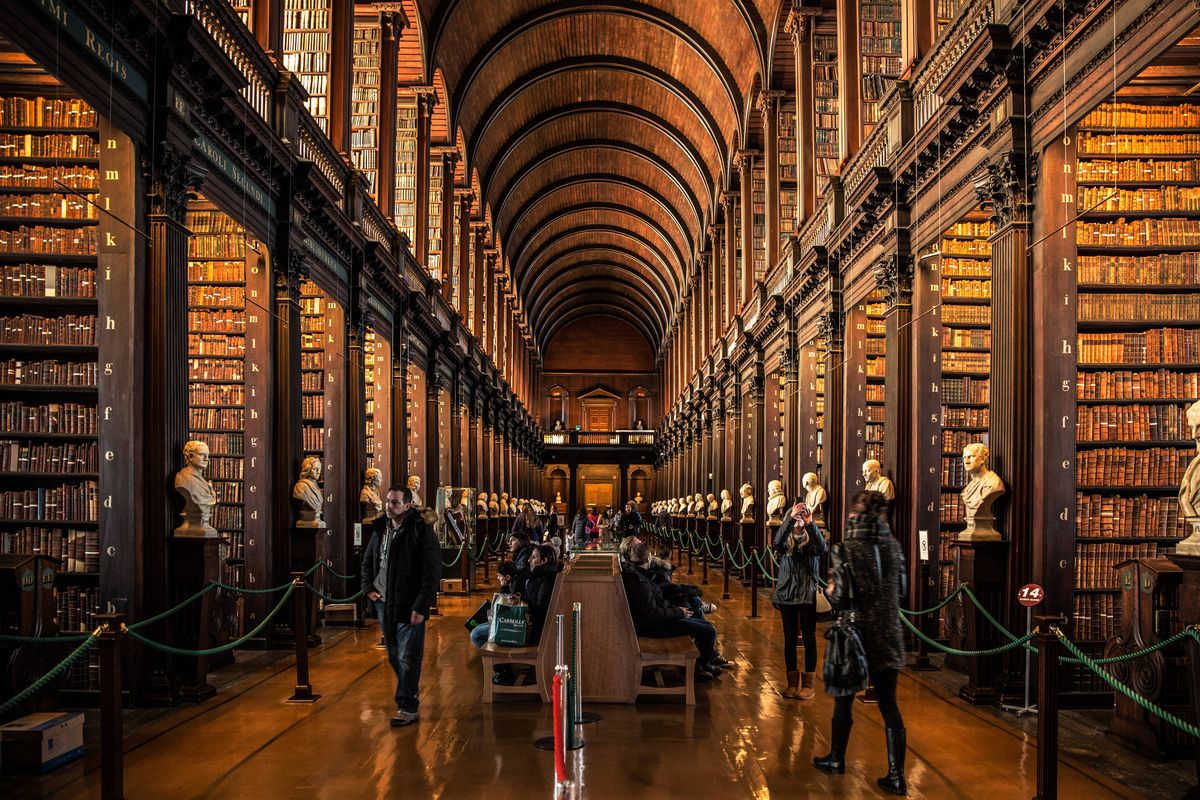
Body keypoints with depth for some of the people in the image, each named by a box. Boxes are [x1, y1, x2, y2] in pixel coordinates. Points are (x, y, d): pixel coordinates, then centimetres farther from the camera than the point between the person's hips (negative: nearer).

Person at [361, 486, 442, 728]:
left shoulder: (421, 531, -14)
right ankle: (408, 694, 36)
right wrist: (368, 587, 10)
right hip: (384, 604, 7)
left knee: (408, 660, -3)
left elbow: (432, 572, -16)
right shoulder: (380, 529, 7)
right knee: (394, 657, 18)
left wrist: (421, 607, -19)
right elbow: (367, 560, 24)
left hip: (409, 607, -7)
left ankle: (408, 707, 6)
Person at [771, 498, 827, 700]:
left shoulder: (812, 535, 2)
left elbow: (822, 549, -21)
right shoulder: (786, 537, 3)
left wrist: (810, 523, -30)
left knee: (809, 638, 2)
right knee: (790, 638, 7)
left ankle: (809, 684, 11)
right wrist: (790, 518, -30)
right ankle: (792, 682, 16)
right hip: (787, 592, 1)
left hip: (808, 593, -1)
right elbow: (776, 543, -21)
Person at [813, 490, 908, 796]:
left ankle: (836, 759, 30)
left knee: (844, 697, 14)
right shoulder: (892, 545, 1)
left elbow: (839, 598, -15)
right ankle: (896, 775, 6)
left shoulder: (846, 548, -13)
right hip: (888, 635, 4)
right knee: (889, 703, 6)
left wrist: (829, 590, 5)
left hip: (856, 632, -4)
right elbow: (902, 587, 11)